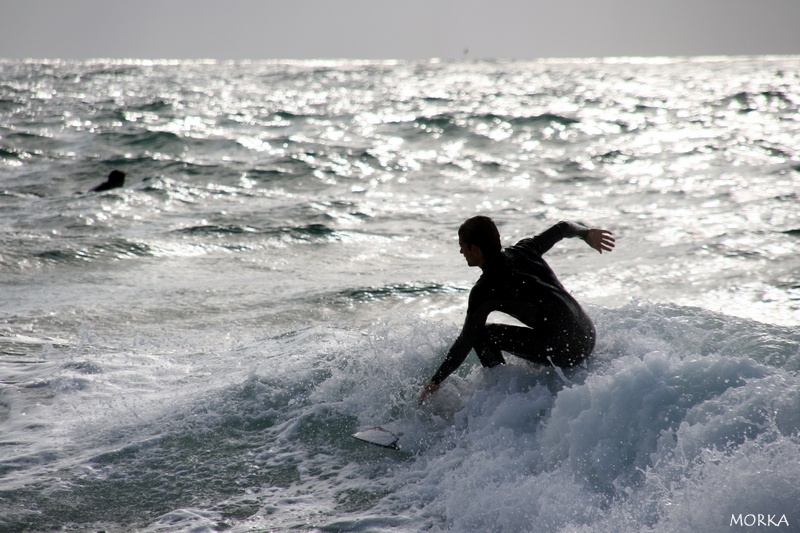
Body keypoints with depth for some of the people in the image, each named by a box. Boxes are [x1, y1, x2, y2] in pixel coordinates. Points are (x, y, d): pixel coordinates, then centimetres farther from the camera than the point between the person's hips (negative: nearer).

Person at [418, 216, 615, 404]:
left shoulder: (484, 290, -7)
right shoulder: (523, 250, 10)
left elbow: (466, 341, -5)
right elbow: (562, 228, 24)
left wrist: (436, 381, 4)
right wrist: (586, 233, 46)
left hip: (562, 348, -7)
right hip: (588, 335, 7)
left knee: (483, 335, 4)